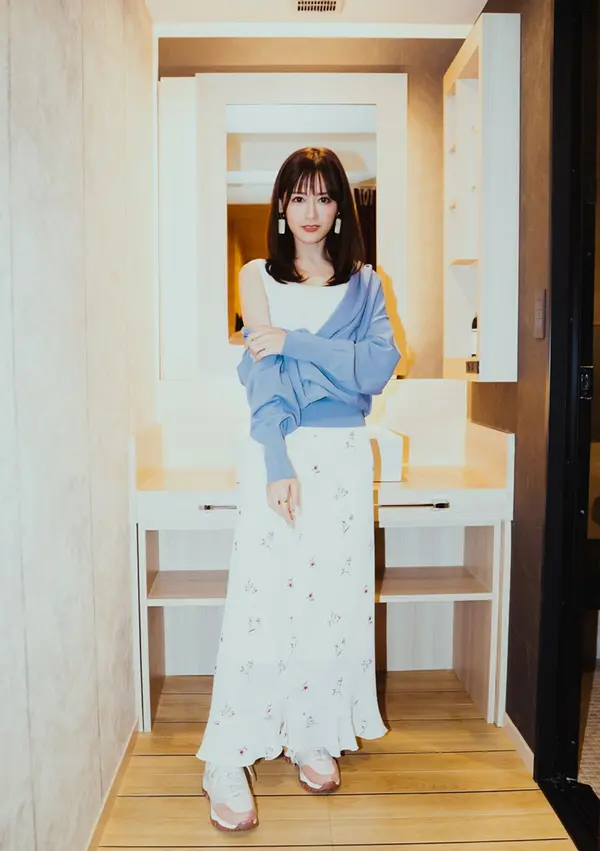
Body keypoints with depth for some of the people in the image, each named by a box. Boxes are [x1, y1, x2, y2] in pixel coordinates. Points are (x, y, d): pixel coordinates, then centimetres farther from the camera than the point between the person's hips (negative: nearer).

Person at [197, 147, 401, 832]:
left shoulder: (364, 283, 12)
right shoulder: (258, 276, 6)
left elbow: (380, 366, -4)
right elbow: (263, 374, -7)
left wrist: (293, 342, -14)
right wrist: (278, 464, -17)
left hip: (344, 457, 3)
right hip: (275, 450, -2)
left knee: (335, 597, 6)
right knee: (262, 599, -6)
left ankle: (311, 735, 25)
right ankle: (226, 761, 6)